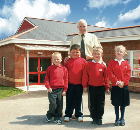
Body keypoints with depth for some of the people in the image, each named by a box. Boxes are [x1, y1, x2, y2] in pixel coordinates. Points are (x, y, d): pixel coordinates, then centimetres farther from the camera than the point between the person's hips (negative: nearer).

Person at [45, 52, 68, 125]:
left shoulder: (64, 69, 5)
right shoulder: (50, 68, 3)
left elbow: (66, 80, 5)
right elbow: (46, 79, 5)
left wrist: (65, 90, 1)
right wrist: (48, 87, -6)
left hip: (60, 90, 2)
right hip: (52, 89, -2)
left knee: (60, 105, 6)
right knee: (53, 104, -6)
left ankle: (57, 118, 22)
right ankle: (49, 115, 20)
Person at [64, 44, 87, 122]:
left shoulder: (83, 61, 0)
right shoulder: (68, 61, 2)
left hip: (79, 84, 0)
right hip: (70, 84, 1)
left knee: (78, 100, 10)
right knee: (69, 100, 9)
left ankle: (79, 115, 22)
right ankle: (68, 115, 20)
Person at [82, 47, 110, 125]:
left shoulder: (103, 65, -1)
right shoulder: (89, 64, -1)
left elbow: (106, 77, 3)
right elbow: (85, 75, 1)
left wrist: (107, 87, 4)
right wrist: (85, 86, -1)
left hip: (101, 87, 0)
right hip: (92, 87, 0)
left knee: (100, 104, 6)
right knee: (93, 104, 10)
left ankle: (99, 118, 19)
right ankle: (94, 118, 21)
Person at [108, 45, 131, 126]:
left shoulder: (126, 63, 4)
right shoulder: (112, 63, 0)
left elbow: (128, 74, -2)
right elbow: (110, 74, -7)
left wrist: (123, 82, -13)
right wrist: (117, 82, -15)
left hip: (124, 86, 1)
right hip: (115, 86, -1)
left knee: (123, 104, 9)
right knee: (116, 104, 7)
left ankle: (122, 119, 23)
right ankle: (117, 119, 19)